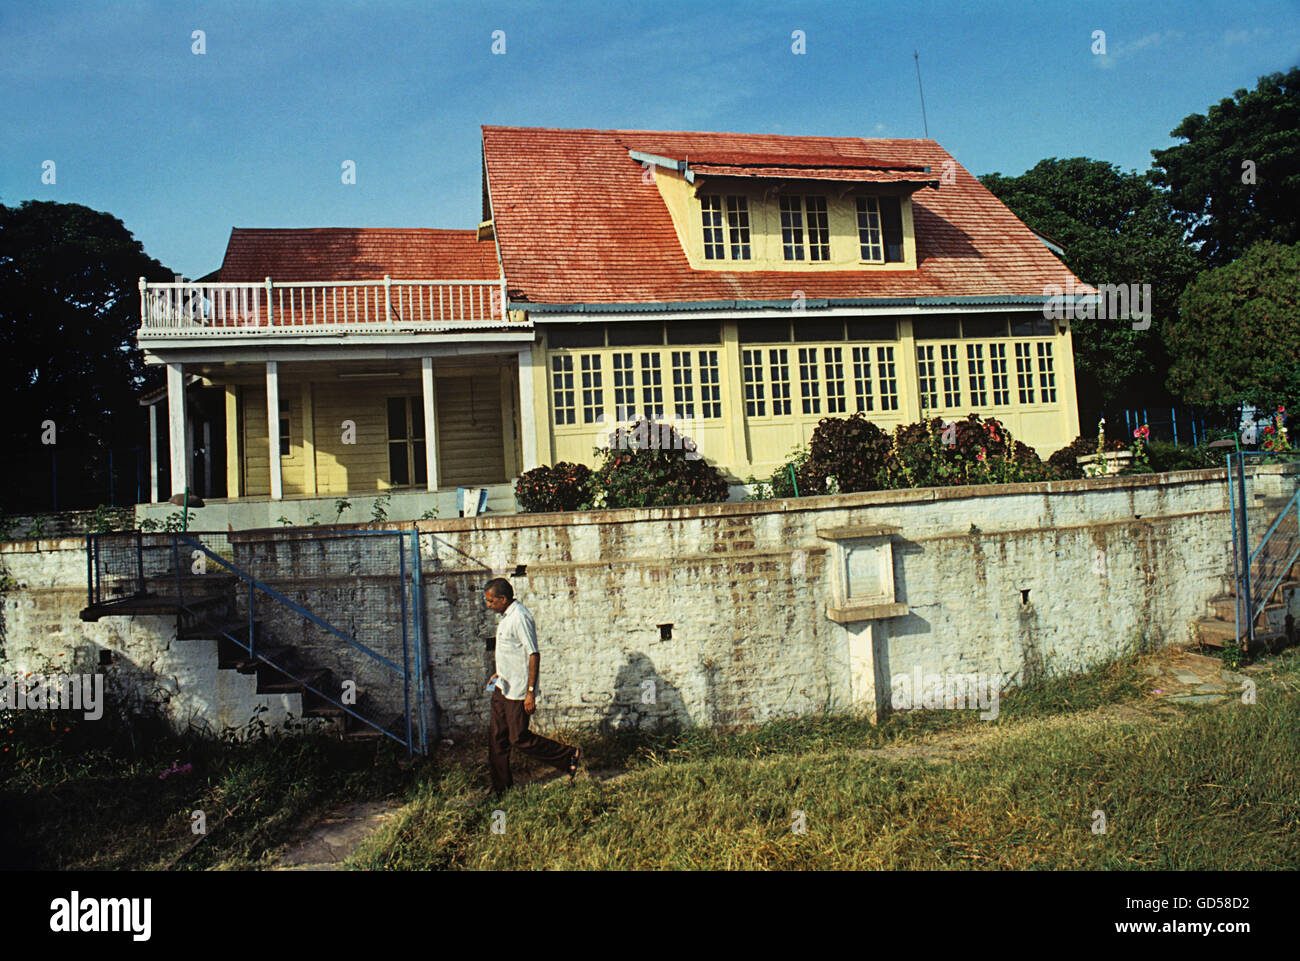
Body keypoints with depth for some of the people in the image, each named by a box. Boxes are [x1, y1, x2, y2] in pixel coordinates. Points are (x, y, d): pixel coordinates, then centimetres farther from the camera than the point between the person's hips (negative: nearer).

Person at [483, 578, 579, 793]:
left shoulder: (519, 618, -21)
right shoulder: (506, 616, 10)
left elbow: (533, 654, -23)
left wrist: (531, 692, -24)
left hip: (517, 691, -10)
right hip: (502, 687, 10)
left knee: (519, 739, -3)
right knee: (497, 738, 12)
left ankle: (568, 756, 10)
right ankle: (500, 786, 23)